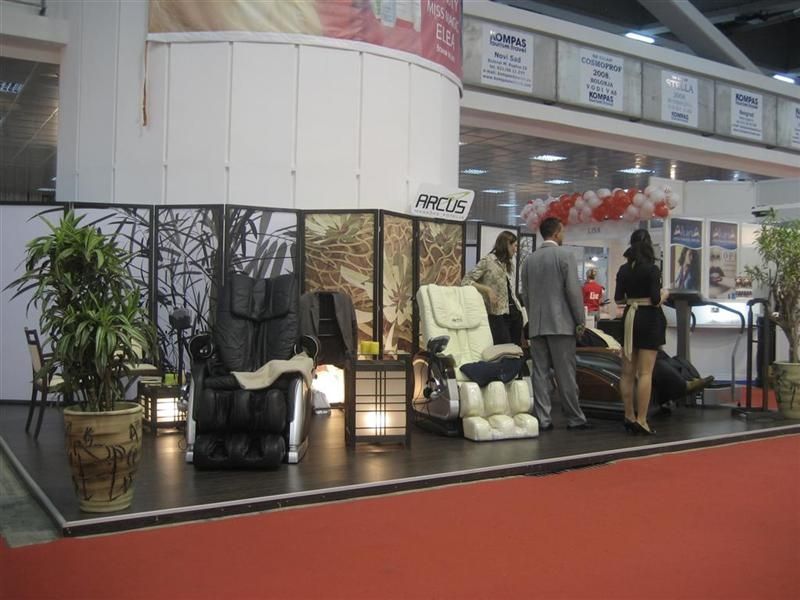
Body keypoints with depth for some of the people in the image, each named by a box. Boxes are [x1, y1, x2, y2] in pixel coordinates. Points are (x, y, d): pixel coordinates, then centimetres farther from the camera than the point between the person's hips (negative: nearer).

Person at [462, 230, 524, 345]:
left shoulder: (511, 263, 19)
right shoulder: (487, 261, -3)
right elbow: (466, 281, -7)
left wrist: (519, 308, 11)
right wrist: (487, 289, -15)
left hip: (514, 311, 7)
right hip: (498, 314, -7)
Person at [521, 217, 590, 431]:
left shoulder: (529, 260, 11)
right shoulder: (565, 255, -6)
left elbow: (525, 294, 13)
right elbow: (573, 290, -10)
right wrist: (580, 321, -4)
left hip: (536, 325, 5)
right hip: (561, 324, -5)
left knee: (540, 373, 5)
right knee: (565, 374, 0)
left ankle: (543, 419, 5)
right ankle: (575, 419, 8)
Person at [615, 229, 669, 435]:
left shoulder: (623, 270, 5)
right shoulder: (652, 269, -11)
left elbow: (618, 299, 7)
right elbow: (655, 300, -15)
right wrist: (664, 294, 6)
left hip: (630, 319, 6)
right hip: (649, 320, -6)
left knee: (628, 372, 10)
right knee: (645, 373, -5)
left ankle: (629, 417, 17)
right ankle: (641, 420, -7)